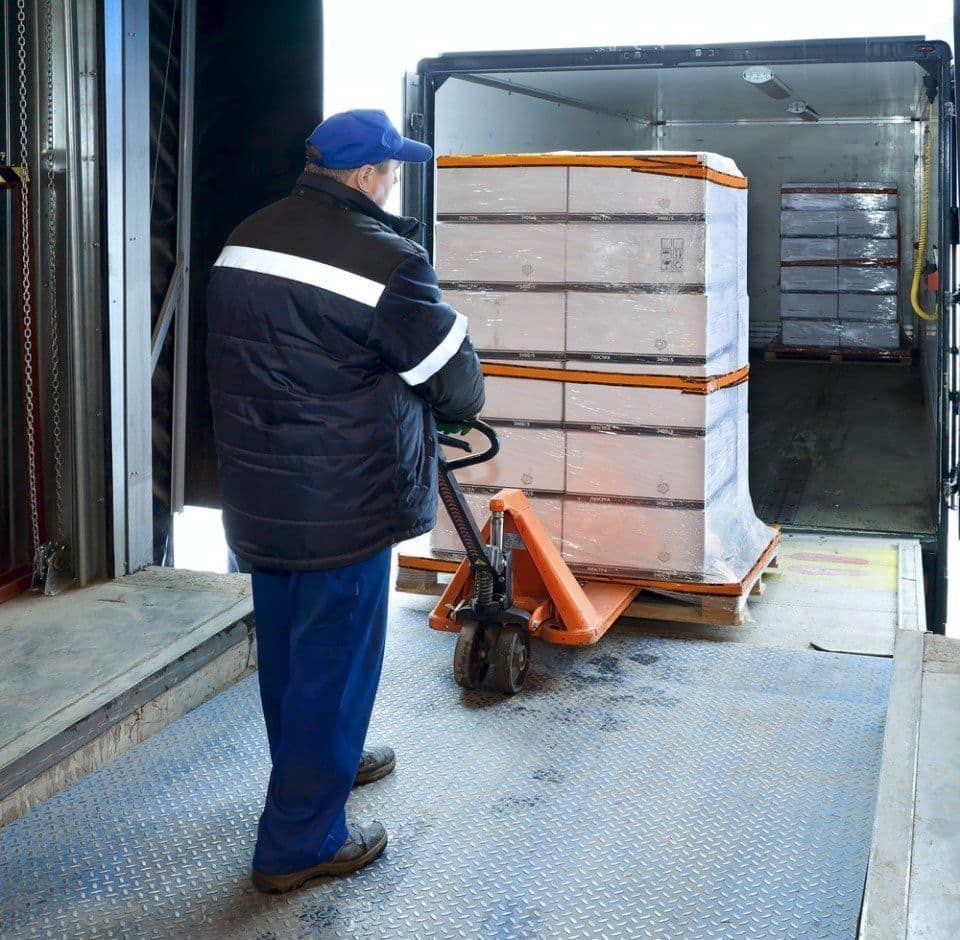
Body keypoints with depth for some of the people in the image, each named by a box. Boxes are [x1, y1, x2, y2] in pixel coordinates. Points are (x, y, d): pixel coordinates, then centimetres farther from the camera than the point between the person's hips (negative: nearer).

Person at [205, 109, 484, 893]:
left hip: (257, 495, 8)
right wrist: (452, 412, 12)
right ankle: (298, 843, 13)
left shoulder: (245, 241, 7)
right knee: (334, 659, 3)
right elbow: (456, 382, -11)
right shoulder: (383, 258, -18)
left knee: (287, 646, 22)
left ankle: (321, 761, 44)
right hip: (341, 505, -8)